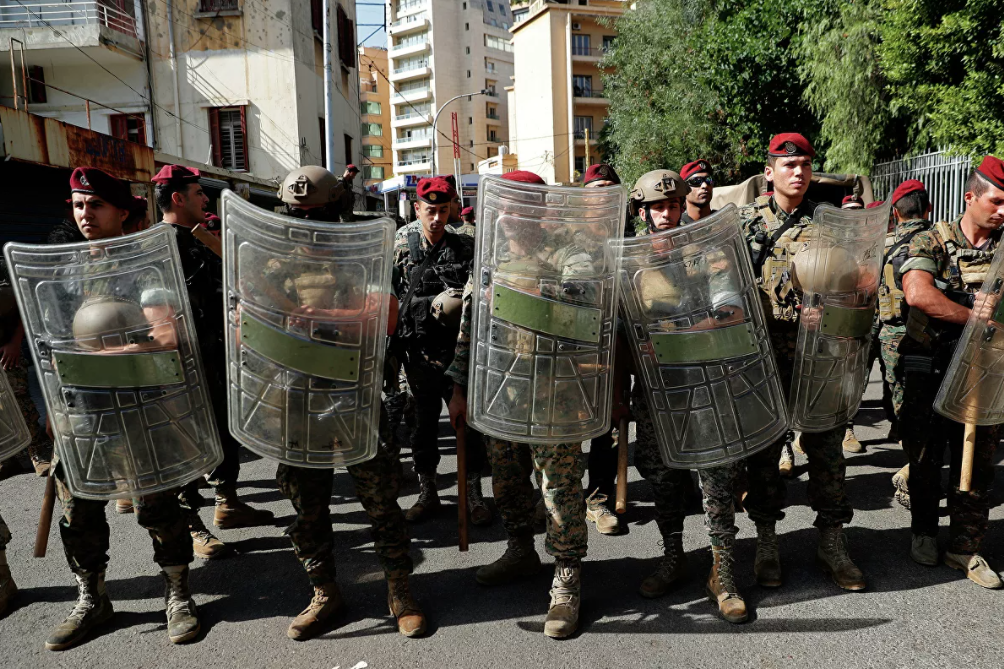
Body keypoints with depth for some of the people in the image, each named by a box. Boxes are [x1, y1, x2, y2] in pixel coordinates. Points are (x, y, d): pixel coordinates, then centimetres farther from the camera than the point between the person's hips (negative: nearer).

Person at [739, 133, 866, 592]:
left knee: (826, 444, 7)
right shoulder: (745, 219, 5)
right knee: (763, 446, 7)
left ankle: (831, 542, 23)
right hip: (763, 350, -1)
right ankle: (766, 542, 22)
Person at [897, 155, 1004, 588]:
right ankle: (924, 532, 30)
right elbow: (917, 293, -24)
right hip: (928, 371, -3)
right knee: (925, 459, 11)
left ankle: (965, 547, 22)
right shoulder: (932, 241, -6)